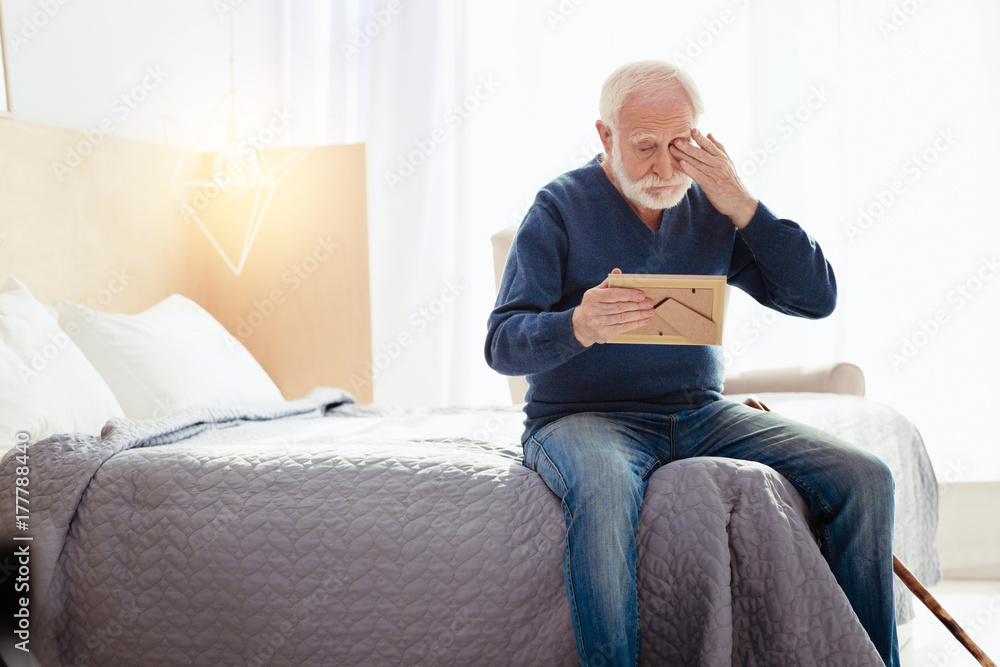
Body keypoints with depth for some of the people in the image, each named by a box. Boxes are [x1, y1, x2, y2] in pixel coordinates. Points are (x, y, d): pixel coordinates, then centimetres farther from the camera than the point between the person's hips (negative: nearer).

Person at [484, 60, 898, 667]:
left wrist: (740, 204, -9)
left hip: (700, 413, 5)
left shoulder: (713, 209, 9)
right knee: (605, 492, -40)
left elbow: (817, 299, 2)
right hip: (583, 414, -4)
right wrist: (578, 326, -32)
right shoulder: (562, 207, -3)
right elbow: (502, 345, -10)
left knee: (864, 479, -12)